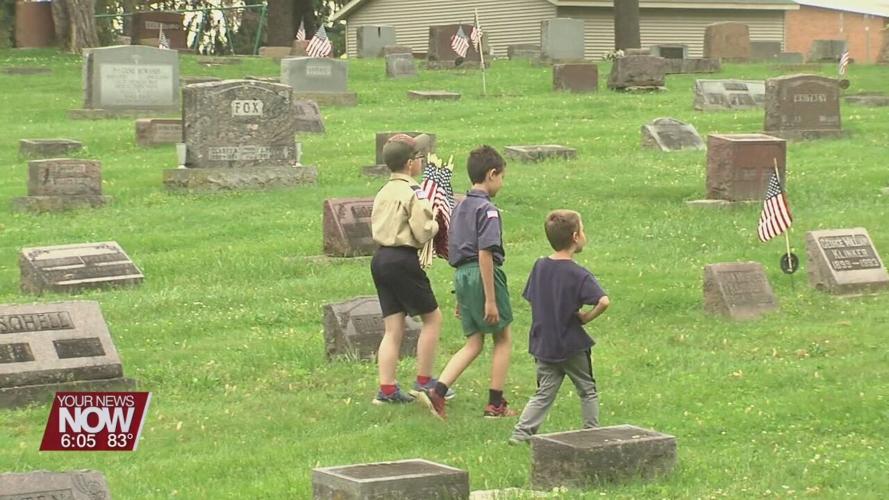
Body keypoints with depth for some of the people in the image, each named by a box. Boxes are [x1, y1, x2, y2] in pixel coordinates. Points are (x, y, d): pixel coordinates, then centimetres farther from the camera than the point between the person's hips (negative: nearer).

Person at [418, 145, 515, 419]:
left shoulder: (459, 208, 15)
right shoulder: (487, 209, -11)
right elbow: (485, 254, -19)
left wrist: (461, 296, 25)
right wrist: (491, 299, -19)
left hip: (461, 275, 8)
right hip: (483, 275, -8)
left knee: (473, 343, 10)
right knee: (503, 339, 8)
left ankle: (437, 391, -7)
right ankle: (496, 403, 10)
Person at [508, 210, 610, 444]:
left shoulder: (540, 266, 1)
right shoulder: (578, 275, -17)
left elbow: (531, 299, 10)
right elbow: (603, 301, -28)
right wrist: (586, 317, -12)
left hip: (543, 344, 5)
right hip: (573, 345, -5)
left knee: (544, 393, 11)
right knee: (587, 391, 14)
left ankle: (522, 431, -2)